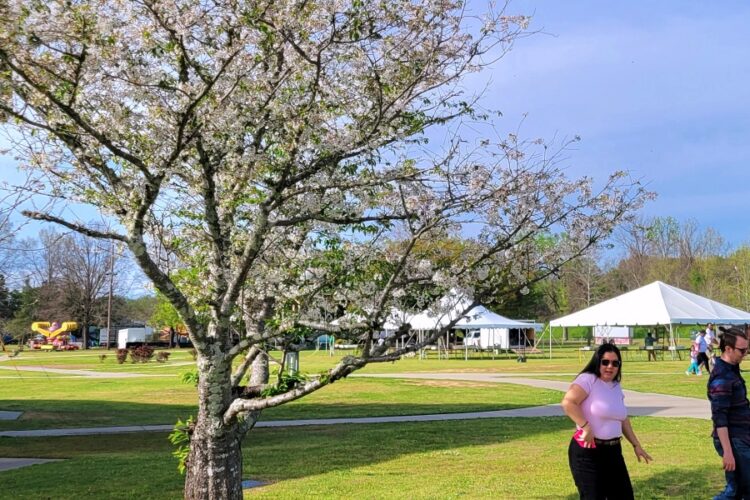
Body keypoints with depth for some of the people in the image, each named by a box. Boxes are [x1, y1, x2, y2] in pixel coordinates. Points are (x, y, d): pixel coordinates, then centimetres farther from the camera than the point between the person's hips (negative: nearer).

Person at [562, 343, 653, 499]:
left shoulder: (616, 387, 13)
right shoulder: (588, 379, -13)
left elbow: (623, 419, 23)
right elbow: (567, 402, -25)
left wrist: (636, 445, 24)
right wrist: (586, 427, -27)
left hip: (613, 451, 8)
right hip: (588, 452, -8)